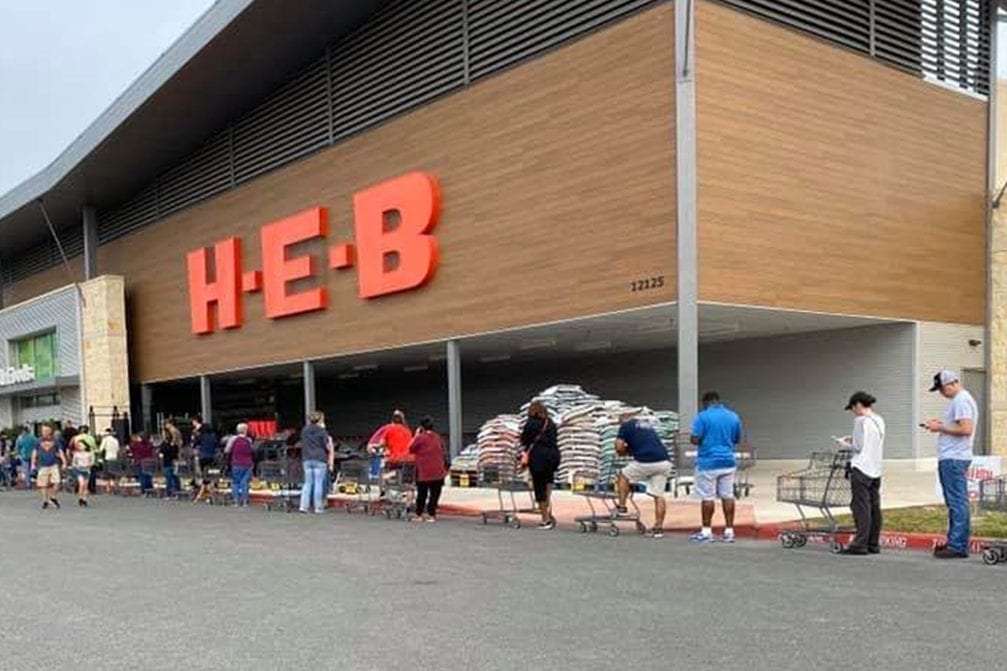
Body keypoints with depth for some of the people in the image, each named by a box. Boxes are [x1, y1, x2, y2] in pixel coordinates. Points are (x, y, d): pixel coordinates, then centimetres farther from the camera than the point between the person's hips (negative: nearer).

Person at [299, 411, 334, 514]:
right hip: (319, 460, -4)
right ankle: (318, 507, 3)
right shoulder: (322, 431, -7)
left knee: (307, 483, 10)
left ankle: (303, 506, 3)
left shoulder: (304, 431, 8)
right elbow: (328, 447, -5)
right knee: (318, 483, 0)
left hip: (307, 460, 4)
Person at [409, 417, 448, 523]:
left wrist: (416, 435, 7)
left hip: (423, 472, -2)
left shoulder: (420, 438, -9)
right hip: (438, 471, 2)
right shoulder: (438, 437, 4)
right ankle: (431, 514, 0)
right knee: (435, 494, 5)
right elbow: (443, 450, 12)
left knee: (422, 494, 10)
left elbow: (411, 449, 2)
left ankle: (419, 514, 16)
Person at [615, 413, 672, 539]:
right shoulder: (647, 425, 30)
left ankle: (621, 508, 18)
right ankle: (659, 527, 8)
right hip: (664, 461, 6)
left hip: (646, 462, -6)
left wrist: (626, 451, 25)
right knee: (659, 495, 10)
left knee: (623, 477, 19)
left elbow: (619, 448, 4)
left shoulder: (625, 426, 10)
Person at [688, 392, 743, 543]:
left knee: (708, 498, 1)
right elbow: (737, 440, 14)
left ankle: (706, 532, 7)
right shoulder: (734, 416, 6)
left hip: (708, 463, -5)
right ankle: (729, 531, 10)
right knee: (728, 496, 8)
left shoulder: (703, 416, -9)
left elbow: (695, 440, -13)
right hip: (728, 462, 5)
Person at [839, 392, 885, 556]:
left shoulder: (861, 421, -12)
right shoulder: (879, 420, 14)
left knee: (861, 506, -8)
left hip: (861, 469, -8)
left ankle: (860, 544, -8)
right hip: (876, 470, 8)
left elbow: (858, 447, -13)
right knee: (874, 506, 9)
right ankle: (873, 544, 13)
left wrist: (847, 444, 6)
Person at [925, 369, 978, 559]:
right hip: (951, 458, 11)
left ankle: (958, 546, -8)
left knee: (957, 503, -9)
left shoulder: (961, 401, -14)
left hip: (953, 460, -11)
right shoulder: (960, 400, 19)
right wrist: (942, 425, 12)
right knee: (956, 503, 13)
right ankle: (955, 542, 19)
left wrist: (940, 428, -15)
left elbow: (966, 429, -23)